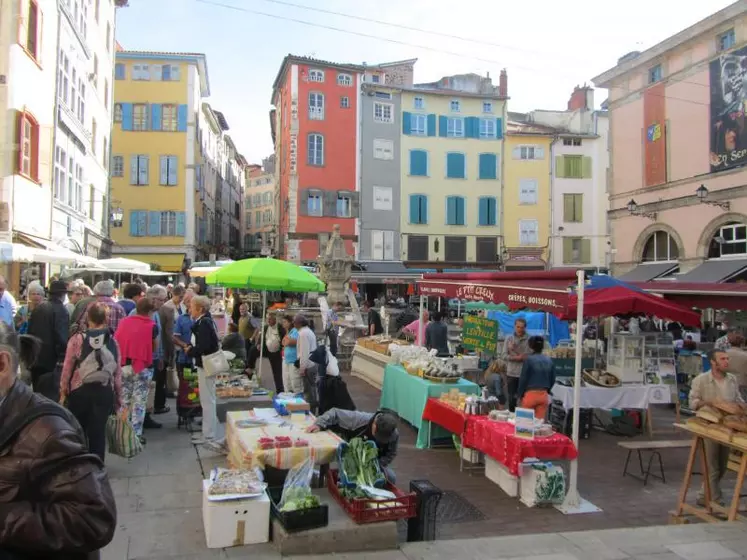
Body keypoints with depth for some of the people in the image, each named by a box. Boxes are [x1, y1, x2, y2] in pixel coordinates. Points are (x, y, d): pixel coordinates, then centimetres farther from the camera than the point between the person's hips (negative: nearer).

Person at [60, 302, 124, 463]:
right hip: (104, 392, 1)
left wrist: (63, 392, 8)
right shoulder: (112, 342, -1)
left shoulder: (77, 339, -7)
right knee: (98, 432, 7)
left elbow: (67, 369, -4)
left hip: (79, 391, -1)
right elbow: (118, 373, 1)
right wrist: (118, 397, 10)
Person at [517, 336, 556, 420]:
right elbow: (552, 379, 10)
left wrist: (519, 395, 2)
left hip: (530, 394, -4)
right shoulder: (549, 360, 4)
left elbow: (523, 379, -8)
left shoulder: (529, 359, -10)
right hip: (544, 395, 4)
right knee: (540, 420, 8)